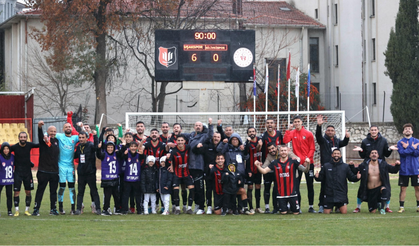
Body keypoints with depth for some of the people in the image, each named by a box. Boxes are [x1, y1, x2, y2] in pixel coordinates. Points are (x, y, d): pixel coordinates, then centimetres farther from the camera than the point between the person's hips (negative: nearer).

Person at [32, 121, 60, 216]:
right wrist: (39, 127, -46)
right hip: (43, 171, -4)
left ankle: (53, 209, 16)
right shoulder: (44, 140, -2)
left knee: (53, 192, 8)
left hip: (54, 171, 4)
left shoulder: (56, 141, 13)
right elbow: (40, 136, -23)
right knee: (40, 190, -1)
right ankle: (36, 209, 1)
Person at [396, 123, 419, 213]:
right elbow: (402, 153, -12)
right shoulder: (400, 142, 3)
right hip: (404, 169, -1)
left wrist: (407, 148, -14)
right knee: (403, 188, 2)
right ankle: (401, 207, 7)